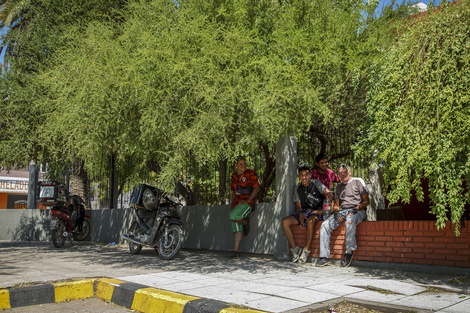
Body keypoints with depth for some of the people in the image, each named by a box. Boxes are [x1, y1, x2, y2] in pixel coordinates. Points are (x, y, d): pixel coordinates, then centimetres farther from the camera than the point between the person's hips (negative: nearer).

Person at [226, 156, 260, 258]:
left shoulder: (250, 173, -5)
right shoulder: (234, 175, 14)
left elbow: (257, 188, -11)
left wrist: (246, 200, -17)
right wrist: (231, 206, 14)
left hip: (247, 203, -6)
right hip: (237, 204, 7)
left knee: (232, 216, -30)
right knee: (237, 228, 1)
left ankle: (245, 222, -1)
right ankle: (236, 252, 0)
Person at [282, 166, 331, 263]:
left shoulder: (316, 183, -3)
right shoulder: (297, 188, 10)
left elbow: (328, 195, -11)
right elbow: (298, 205, 10)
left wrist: (322, 211, -23)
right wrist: (300, 214, -12)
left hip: (316, 212, -5)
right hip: (303, 212, 5)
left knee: (310, 220, -40)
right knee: (285, 221, -18)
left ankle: (306, 250, -28)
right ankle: (295, 249, -15)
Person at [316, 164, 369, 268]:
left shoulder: (358, 181, 8)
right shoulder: (339, 186, 24)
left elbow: (366, 201, 2)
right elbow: (336, 204, 22)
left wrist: (355, 209, -13)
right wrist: (336, 211, -1)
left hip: (358, 211, -5)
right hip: (342, 211, 5)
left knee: (350, 221, -40)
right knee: (325, 225, -20)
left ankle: (350, 251, -26)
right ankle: (324, 256, -21)